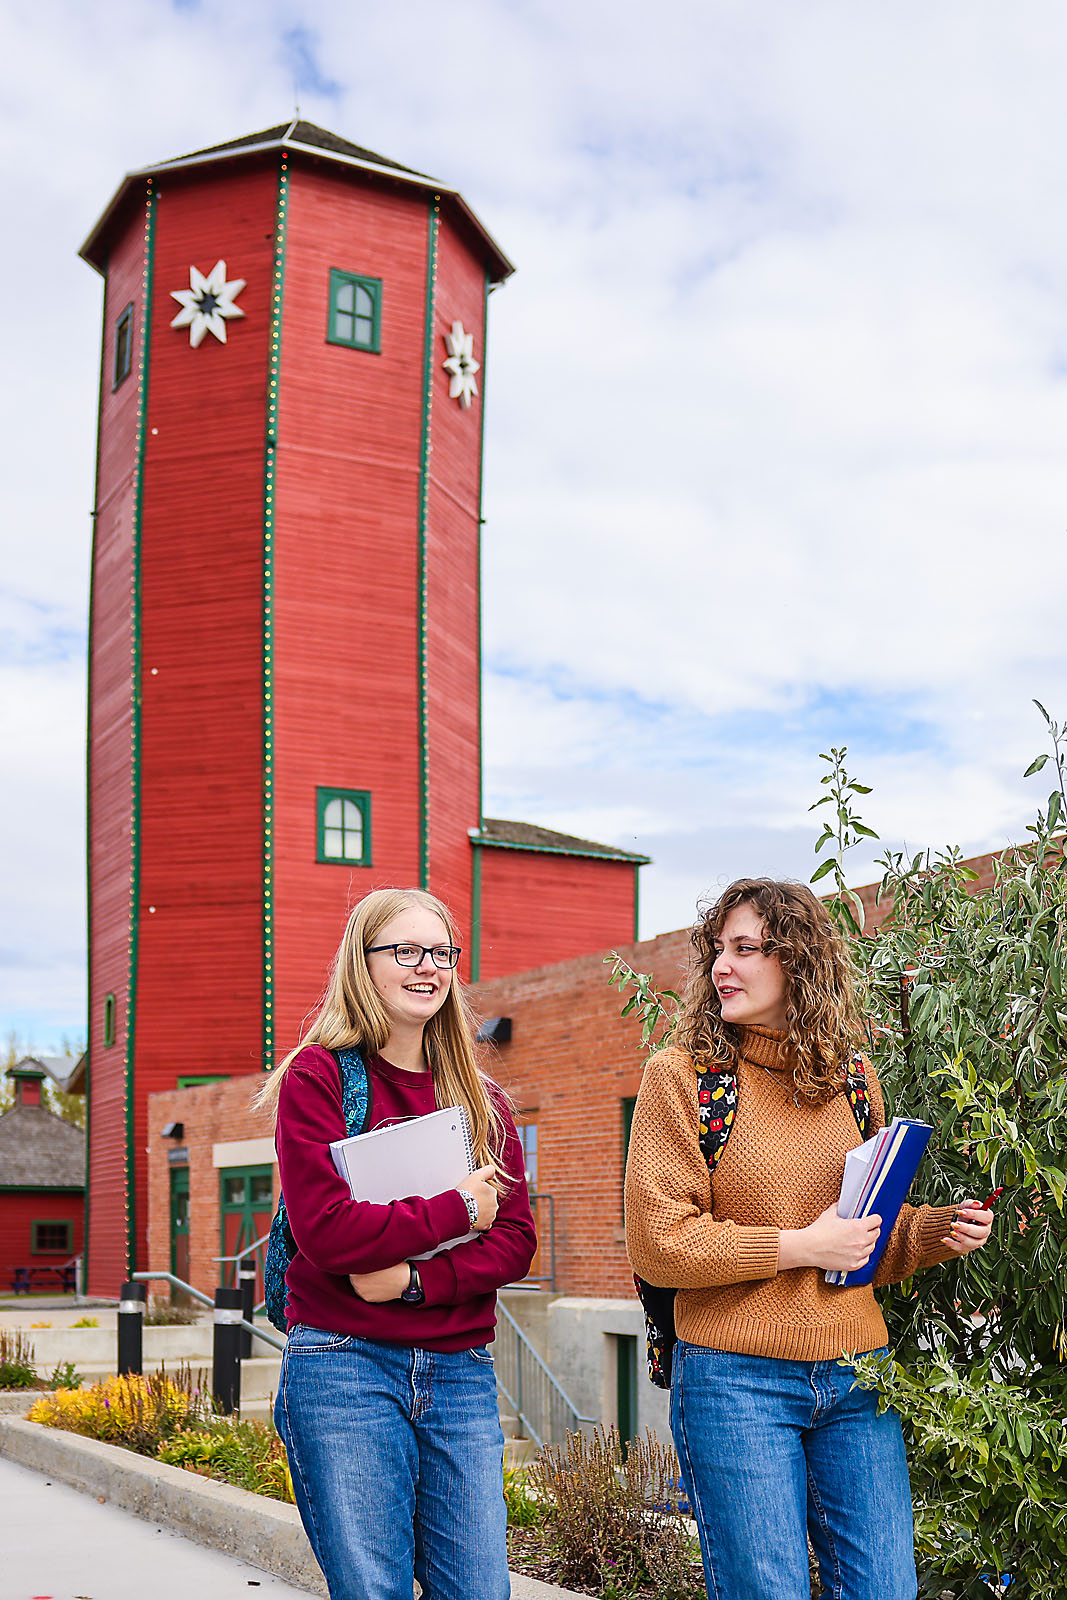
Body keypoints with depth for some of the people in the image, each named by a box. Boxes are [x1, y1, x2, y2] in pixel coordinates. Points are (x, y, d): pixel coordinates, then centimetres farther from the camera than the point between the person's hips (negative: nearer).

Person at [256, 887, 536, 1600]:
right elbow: (327, 1231, -13)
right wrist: (457, 1209, -7)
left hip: (460, 1372, 4)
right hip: (344, 1365, -4)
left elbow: (515, 1240, 4)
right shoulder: (318, 1076, -1)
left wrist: (414, 1278, -12)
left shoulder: (482, 1100, 13)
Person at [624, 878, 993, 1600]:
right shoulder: (681, 1074, -4)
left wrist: (939, 1229, -1)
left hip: (854, 1379, 4)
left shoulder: (851, 1078, 8)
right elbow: (658, 1243, -10)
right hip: (735, 1378, -4)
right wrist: (799, 1248, -15)